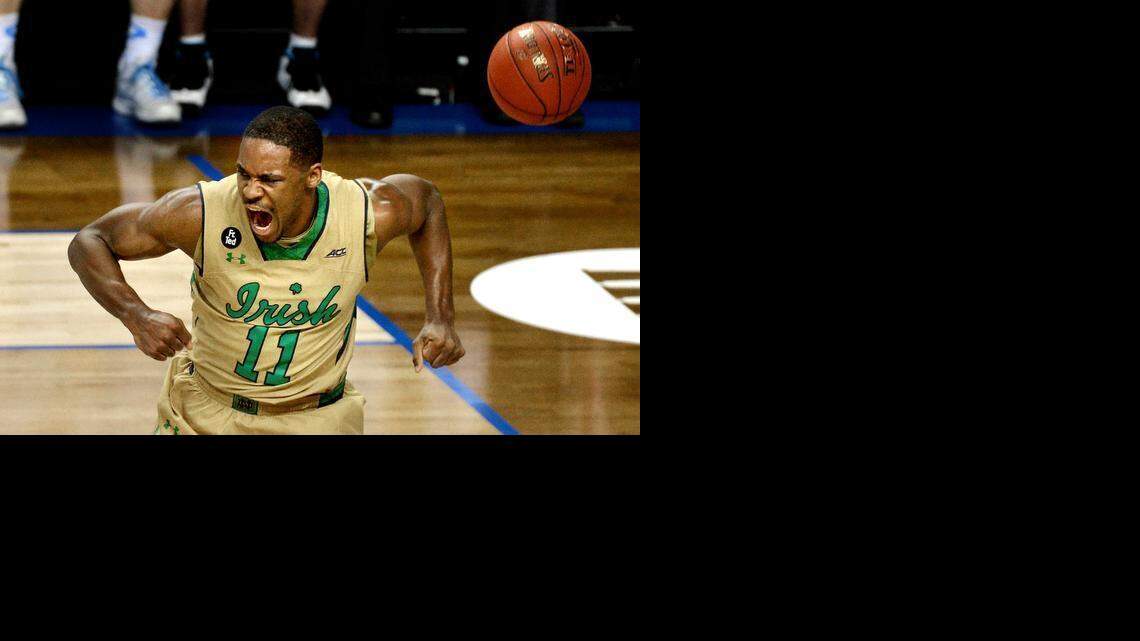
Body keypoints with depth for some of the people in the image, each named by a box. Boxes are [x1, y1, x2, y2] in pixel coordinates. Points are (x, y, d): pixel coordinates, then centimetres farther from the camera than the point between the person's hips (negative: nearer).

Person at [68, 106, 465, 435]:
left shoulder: (368, 214, -21)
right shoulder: (202, 213, -25)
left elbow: (427, 201, 3)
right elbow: (89, 242, -14)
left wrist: (441, 318, -4)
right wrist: (136, 316, -31)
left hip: (317, 419, 0)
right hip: (205, 413, 0)